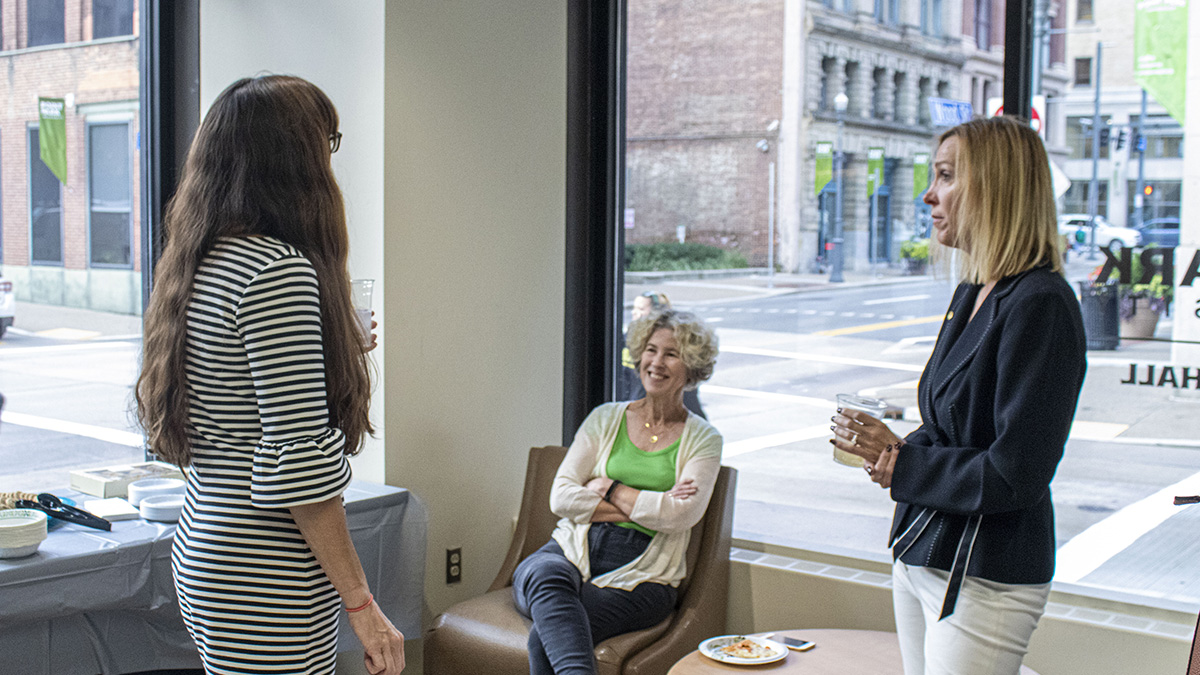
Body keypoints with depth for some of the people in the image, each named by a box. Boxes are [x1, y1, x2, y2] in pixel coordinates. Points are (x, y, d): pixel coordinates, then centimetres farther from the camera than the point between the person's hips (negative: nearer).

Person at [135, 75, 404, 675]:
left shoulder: (194, 264, 9)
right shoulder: (279, 270, -18)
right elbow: (298, 462, -22)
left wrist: (326, 354, 27)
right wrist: (361, 604, -15)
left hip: (202, 552, 9)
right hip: (267, 583, -9)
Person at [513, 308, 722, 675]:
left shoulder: (702, 439, 8)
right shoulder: (606, 418, 14)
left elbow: (680, 515, -10)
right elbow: (561, 497, 2)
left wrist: (609, 488, -4)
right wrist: (645, 507, -5)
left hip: (639, 576, -2)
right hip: (574, 552, 2)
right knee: (541, 573, -39)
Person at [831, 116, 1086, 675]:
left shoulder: (1040, 305, -20)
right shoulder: (972, 294, 8)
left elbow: (1015, 477, -23)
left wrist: (897, 463, -12)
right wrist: (896, 450, -5)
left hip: (984, 581, -9)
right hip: (920, 557, 9)